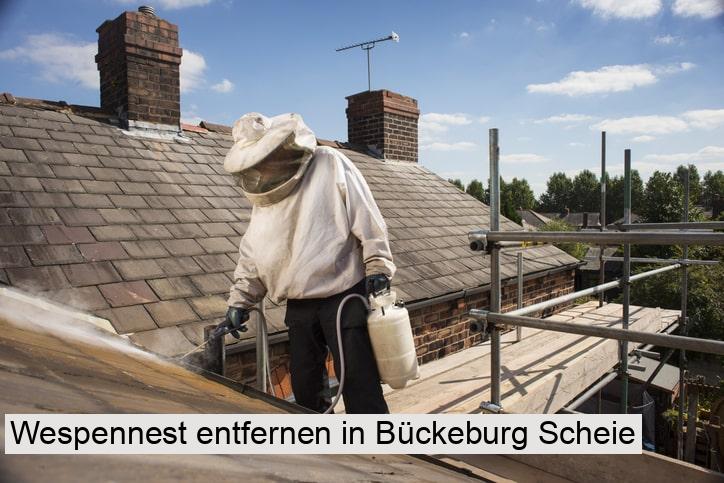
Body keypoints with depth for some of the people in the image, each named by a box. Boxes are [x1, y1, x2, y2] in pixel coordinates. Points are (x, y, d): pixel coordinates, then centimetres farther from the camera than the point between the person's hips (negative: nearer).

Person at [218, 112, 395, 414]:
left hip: (345, 298, -6)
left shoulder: (329, 165, -8)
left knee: (361, 391, -4)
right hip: (299, 307, 7)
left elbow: (367, 219, -9)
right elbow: (251, 255, 15)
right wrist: (239, 300, 10)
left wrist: (378, 267, -14)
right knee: (306, 391, 16)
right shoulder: (264, 196, 10)